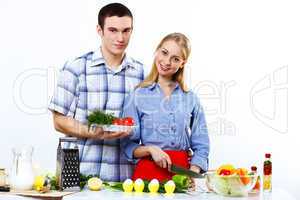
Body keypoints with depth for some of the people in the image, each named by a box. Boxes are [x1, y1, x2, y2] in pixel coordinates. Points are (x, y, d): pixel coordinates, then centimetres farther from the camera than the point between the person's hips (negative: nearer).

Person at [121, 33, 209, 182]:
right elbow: (128, 146, 4)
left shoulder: (191, 99, 10)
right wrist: (150, 149, -13)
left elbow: (201, 147, 11)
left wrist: (192, 175, -4)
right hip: (148, 173, -2)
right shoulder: (137, 96, 3)